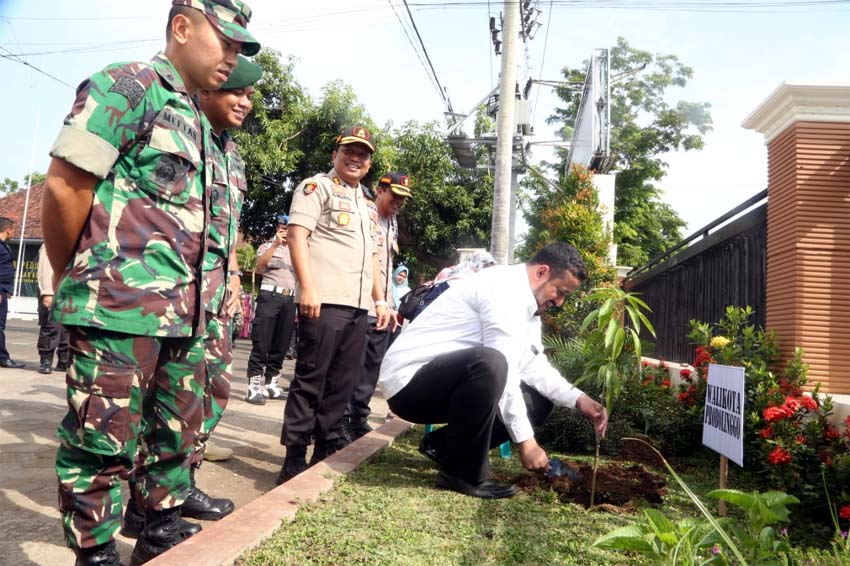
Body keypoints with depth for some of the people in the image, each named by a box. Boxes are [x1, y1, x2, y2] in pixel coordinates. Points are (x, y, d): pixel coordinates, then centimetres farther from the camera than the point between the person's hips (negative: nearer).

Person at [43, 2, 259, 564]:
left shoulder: (200, 125, 19)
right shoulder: (125, 85, -6)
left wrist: (194, 296, 14)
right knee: (104, 441, 1)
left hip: (185, 312, 9)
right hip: (119, 307, -8)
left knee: (178, 433, 16)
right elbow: (64, 187, -10)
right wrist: (71, 281, 0)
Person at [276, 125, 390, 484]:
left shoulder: (368, 205, 26)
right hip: (323, 301, -7)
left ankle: (326, 452, 18)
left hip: (358, 306, 8)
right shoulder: (317, 187, 3)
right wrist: (307, 288, -20)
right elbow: (297, 235, -9)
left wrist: (380, 300, 19)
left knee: (342, 382, 8)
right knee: (310, 379, -5)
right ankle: (294, 458, 2)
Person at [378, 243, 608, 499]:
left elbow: (534, 366, 9)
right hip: (408, 380, -9)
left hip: (446, 383, 10)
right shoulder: (505, 288, -19)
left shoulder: (526, 303, 11)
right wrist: (525, 440, -20)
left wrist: (580, 400, -2)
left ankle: (446, 445, 11)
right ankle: (461, 474, -18)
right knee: (490, 363, -35)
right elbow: (503, 369, -24)